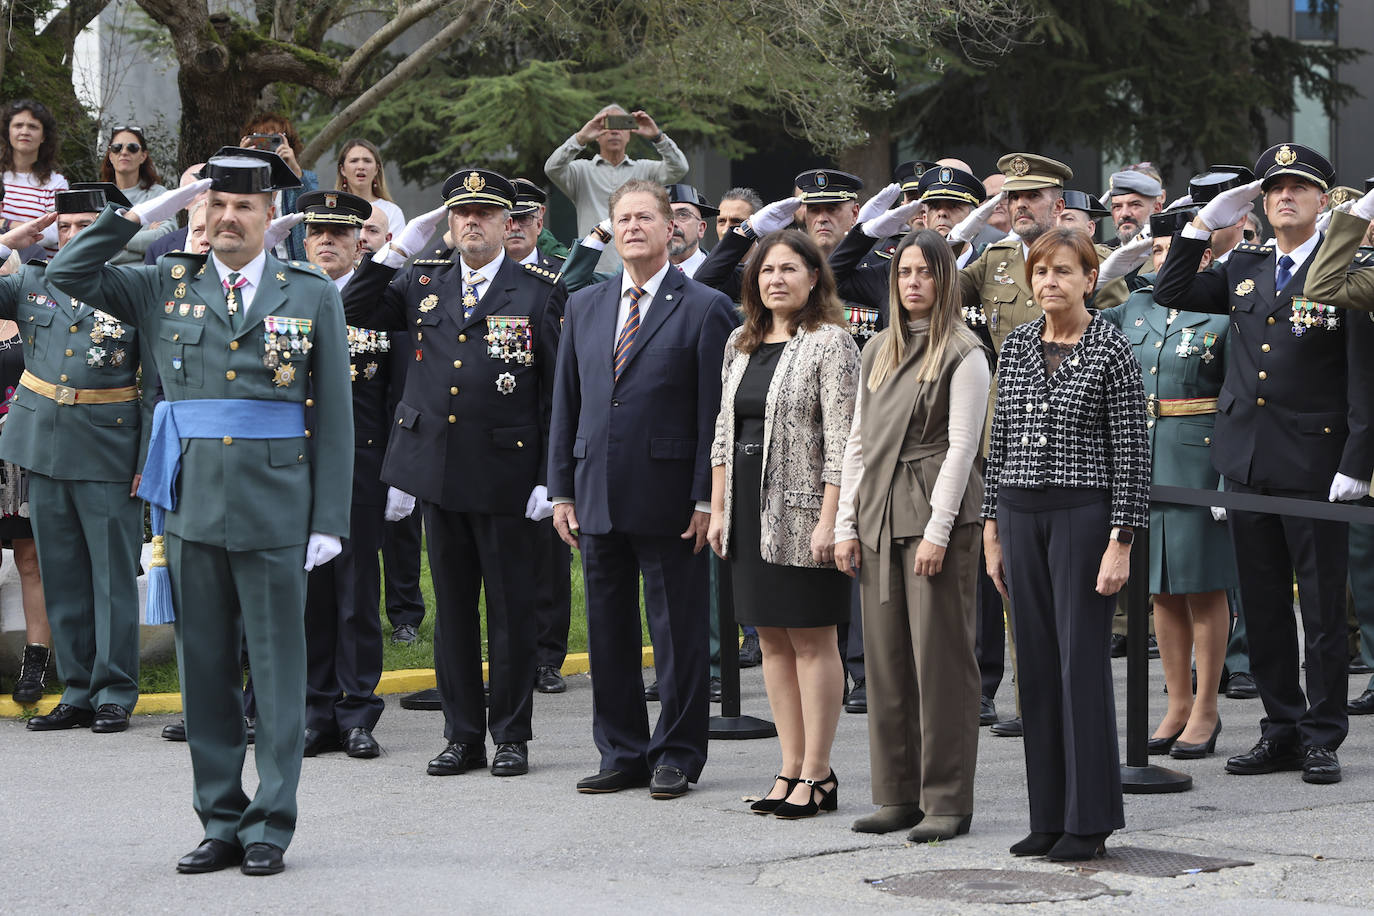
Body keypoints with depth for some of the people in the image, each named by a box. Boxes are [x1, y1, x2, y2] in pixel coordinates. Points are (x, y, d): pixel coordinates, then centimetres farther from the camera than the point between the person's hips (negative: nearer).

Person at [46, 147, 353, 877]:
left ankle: (270, 826, 9)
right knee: (205, 671, 8)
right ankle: (220, 823, 16)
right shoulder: (167, 286, 8)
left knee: (278, 671, 1)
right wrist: (144, 214, -3)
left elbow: (334, 414, 2)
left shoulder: (312, 294, 3)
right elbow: (68, 273, 2)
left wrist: (330, 519, -4)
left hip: (275, 508, -2)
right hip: (192, 502, 2)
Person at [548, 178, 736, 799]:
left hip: (669, 498, -5)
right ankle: (621, 753, 19)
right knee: (608, 631, 10)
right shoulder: (583, 307, 13)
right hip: (598, 498, 5)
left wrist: (706, 498, -11)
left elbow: (715, 415, -6)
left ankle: (677, 755, 11)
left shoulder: (705, 309, -3)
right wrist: (562, 491, 8)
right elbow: (566, 405, 14)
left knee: (678, 632, 2)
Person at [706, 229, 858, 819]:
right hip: (749, 507, 7)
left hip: (802, 509, -7)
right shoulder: (740, 343, 13)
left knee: (812, 640, -2)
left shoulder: (830, 342, -8)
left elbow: (840, 440, -13)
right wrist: (718, 509, 11)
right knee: (772, 639, 9)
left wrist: (828, 521, -18)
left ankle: (817, 774, 3)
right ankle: (791, 767, 14)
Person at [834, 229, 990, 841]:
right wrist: (846, 523, 10)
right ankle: (898, 795, 13)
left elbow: (961, 447, -8)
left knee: (940, 658, -6)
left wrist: (937, 532, -14)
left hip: (939, 515, -6)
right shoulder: (879, 350, 16)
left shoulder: (963, 354, -3)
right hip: (879, 515, 6)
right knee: (885, 659, 6)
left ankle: (947, 801, -1)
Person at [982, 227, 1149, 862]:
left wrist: (1121, 543, -13)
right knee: (1037, 664, 7)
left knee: (1082, 662, -5)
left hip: (1084, 513, -5)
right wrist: (993, 530, 11)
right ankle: (1049, 816, 13)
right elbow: (1000, 441, 14)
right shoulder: (1016, 345, 9)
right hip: (1021, 516, 5)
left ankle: (1089, 821, 1)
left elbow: (1132, 452, -8)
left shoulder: (1112, 350, -7)